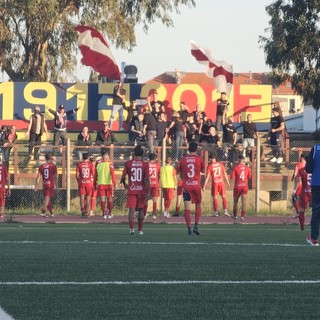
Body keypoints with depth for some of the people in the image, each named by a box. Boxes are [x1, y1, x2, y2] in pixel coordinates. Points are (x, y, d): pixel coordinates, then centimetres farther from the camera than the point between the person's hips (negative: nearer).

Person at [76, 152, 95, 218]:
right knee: (88, 197, 8)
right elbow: (93, 174, -2)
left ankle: (82, 209, -22)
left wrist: (78, 181, 13)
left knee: (82, 197, -1)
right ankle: (86, 212, 8)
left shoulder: (79, 164, 1)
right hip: (89, 182, 0)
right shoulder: (91, 164, 0)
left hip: (81, 183, 0)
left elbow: (77, 174, -1)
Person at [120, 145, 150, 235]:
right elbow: (146, 179, -9)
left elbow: (123, 177, -1)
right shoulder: (145, 165, -3)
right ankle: (140, 230, 18)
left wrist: (124, 184, 20)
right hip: (141, 190, 1)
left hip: (131, 190, -1)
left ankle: (131, 228, -22)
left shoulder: (128, 163, -1)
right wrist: (148, 192, -6)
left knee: (131, 210, -4)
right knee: (140, 210, 14)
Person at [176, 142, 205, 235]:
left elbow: (177, 172, 10)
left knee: (187, 208, -1)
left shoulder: (183, 159, 2)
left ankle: (189, 228, -9)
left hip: (186, 186, 0)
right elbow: (203, 171, 13)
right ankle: (196, 226, 2)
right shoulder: (199, 159, -1)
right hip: (196, 186, 0)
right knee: (198, 206, 15)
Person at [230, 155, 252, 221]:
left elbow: (232, 177, -10)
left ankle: (235, 215, 24)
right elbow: (249, 177, 9)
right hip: (245, 186, 1)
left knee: (235, 201, 14)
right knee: (243, 201, -2)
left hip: (237, 186, -1)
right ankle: (242, 216, -11)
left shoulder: (235, 167, -8)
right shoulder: (247, 168, 0)